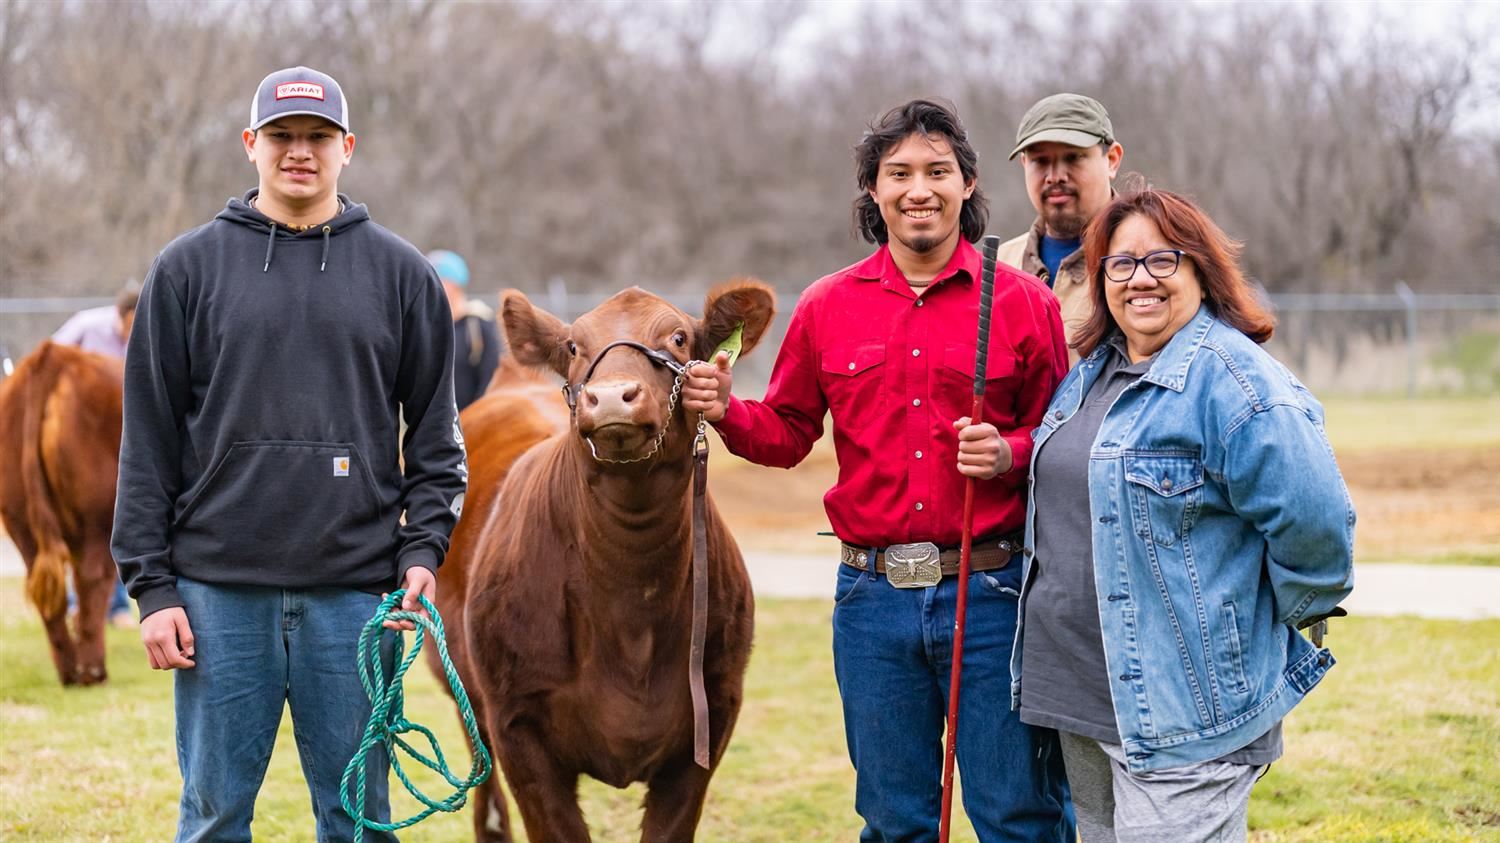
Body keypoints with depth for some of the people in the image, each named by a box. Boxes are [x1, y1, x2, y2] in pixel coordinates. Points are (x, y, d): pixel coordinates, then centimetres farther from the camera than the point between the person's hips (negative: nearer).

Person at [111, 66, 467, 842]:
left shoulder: (400, 274, 7)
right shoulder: (189, 268, 5)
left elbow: (435, 436, 10)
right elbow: (149, 438, 4)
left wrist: (422, 549, -3)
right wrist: (151, 583, -1)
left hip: (355, 593, 1)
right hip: (219, 590, 0)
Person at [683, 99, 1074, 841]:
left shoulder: (1021, 303, -1)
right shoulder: (828, 306, 6)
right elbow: (787, 432, 13)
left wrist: (1009, 453, -17)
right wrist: (727, 412, -6)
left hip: (991, 593, -2)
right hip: (873, 597, 3)